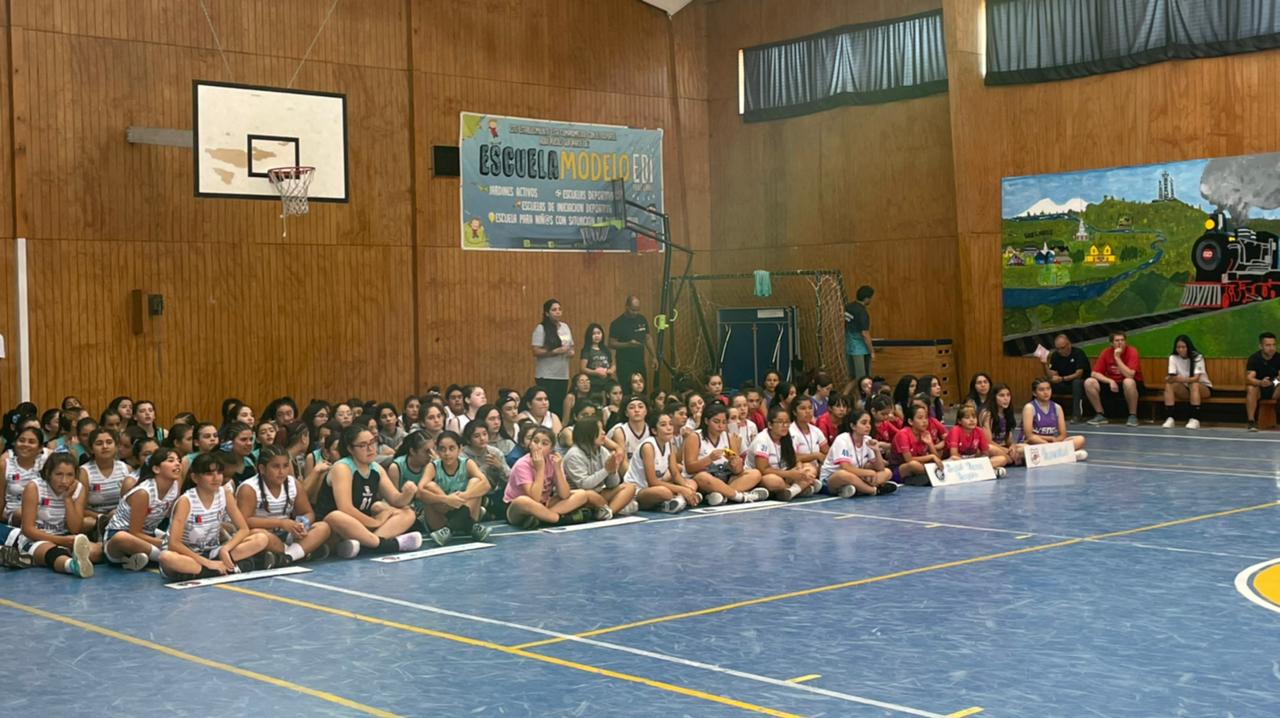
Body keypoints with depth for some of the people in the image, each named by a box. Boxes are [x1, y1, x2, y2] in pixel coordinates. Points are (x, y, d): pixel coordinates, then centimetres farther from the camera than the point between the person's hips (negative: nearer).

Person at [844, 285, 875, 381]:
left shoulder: (847, 307, 3)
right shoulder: (862, 312, -21)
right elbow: (865, 334, -21)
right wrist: (872, 351, -11)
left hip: (849, 347, 8)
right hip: (860, 350, -8)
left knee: (852, 376, 15)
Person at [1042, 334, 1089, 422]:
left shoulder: (1078, 353, -13)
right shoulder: (1055, 355, 1)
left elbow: (1078, 374, -21)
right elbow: (1051, 376, -4)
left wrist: (1062, 379, -32)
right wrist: (1046, 365, -20)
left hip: (1080, 383, -5)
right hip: (1064, 385, 5)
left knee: (1076, 382, -38)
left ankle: (1077, 415, -39)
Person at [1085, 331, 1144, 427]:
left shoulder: (1132, 352, -17)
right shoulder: (1106, 353, -5)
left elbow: (1129, 375, -29)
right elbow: (1095, 373, -7)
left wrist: (1117, 357, -28)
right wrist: (1110, 381, -22)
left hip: (1131, 386, -4)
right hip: (1112, 384, 4)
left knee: (1128, 382, -40)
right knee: (1089, 382, -17)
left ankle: (1133, 416, -20)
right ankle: (1101, 415, -5)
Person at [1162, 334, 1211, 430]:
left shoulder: (1197, 357, -16)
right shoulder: (1173, 358, -6)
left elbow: (1196, 378, -29)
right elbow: (1170, 378, -18)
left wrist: (1183, 379, -49)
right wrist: (1170, 379, -43)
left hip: (1203, 388, -3)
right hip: (1185, 389, 3)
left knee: (1194, 385, -37)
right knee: (1169, 385, -25)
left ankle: (1195, 419, -38)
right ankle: (1169, 418, -31)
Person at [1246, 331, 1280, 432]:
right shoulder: (1254, 358, -13)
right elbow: (1249, 378, -25)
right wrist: (1260, 382, -47)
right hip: (1258, 387, -1)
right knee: (1251, 388, -35)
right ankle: (1251, 421, -33)